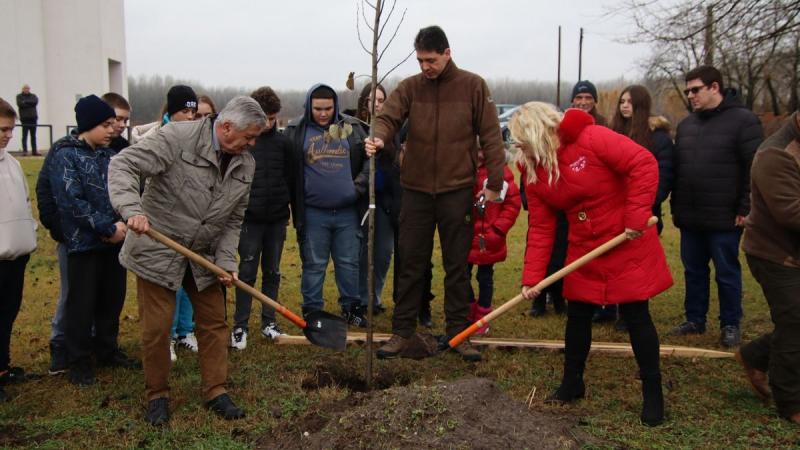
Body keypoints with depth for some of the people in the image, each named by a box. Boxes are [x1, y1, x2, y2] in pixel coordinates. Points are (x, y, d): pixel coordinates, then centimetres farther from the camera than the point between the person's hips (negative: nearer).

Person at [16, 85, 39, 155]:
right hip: (25, 118, -3)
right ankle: (25, 150, -5)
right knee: (24, 135, -5)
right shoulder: (19, 96, 7)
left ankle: (34, 151, 7)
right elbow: (20, 104, -10)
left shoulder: (33, 96, 15)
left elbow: (36, 102, -5)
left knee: (33, 136, 5)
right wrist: (30, 103, -7)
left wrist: (25, 102, -7)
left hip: (33, 118, 3)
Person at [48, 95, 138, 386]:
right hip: (83, 243, -5)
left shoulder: (110, 155, 9)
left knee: (113, 300, 14)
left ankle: (108, 351, 30)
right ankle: (79, 361, 16)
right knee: (82, 305, 4)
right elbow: (72, 202, -16)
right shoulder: (66, 156, -8)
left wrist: (123, 224, -11)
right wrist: (108, 228, -17)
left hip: (114, 241, 6)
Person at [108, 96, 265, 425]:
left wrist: (226, 260, -6)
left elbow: (234, 219, 6)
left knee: (214, 323, 9)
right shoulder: (177, 137, -18)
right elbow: (123, 166, -20)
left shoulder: (246, 164, 1)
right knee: (156, 327, 2)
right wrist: (132, 209, -36)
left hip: (204, 257, 6)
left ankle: (215, 391, 23)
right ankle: (157, 395, 22)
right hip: (157, 251, -5)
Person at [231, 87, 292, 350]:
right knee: (247, 273, 1)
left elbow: (290, 179, 9)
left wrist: (291, 211, 7)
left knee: (272, 273, 12)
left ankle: (269, 321, 23)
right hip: (250, 218, -3)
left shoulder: (282, 143, 4)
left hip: (277, 219, 3)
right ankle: (240, 326, 11)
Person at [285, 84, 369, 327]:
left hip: (347, 211, 2)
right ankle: (312, 311, 19)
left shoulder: (351, 128, 6)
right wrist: (295, 204, -3)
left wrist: (360, 184, -1)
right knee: (314, 264, 7)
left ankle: (351, 307, 26)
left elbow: (368, 159, 12)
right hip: (313, 213, -2)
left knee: (349, 262, 11)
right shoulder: (296, 130, 1)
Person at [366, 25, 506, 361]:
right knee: (411, 262, 8)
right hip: (416, 189, 2)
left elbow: (490, 136, -2)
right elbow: (388, 117, -9)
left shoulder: (473, 86, -2)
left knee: (457, 265, 7)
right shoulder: (410, 87, 3)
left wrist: (494, 182, -5)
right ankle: (402, 330, 18)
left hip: (457, 189, -1)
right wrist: (378, 137, -33)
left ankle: (458, 331, 19)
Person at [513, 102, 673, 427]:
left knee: (635, 315, 0)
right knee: (577, 314, 10)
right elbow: (540, 228, 0)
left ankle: (653, 394, 16)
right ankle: (572, 383, 30)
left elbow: (643, 164, -21)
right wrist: (531, 277, -8)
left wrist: (636, 217, -24)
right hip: (583, 251, 6)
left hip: (628, 245, -6)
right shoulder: (533, 172, 0)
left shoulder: (591, 138, -19)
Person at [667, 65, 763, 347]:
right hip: (690, 217, 6)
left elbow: (755, 169, -11)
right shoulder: (686, 124, 12)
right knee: (693, 271, 14)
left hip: (725, 218, -6)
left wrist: (746, 209, -14)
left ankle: (730, 325, 20)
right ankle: (695, 320, 27)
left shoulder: (743, 120, -7)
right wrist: (675, 207, 13)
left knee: (727, 273, 6)